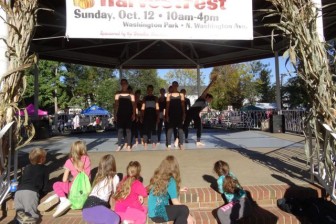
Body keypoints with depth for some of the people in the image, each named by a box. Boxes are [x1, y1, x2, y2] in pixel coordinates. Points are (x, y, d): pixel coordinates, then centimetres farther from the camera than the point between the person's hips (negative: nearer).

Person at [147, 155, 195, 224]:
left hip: (152, 212, 9)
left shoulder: (157, 177, 8)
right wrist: (188, 216, -1)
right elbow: (175, 202, -11)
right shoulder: (170, 181, -15)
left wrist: (178, 189, 33)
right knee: (184, 209, -13)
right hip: (158, 214, -9)